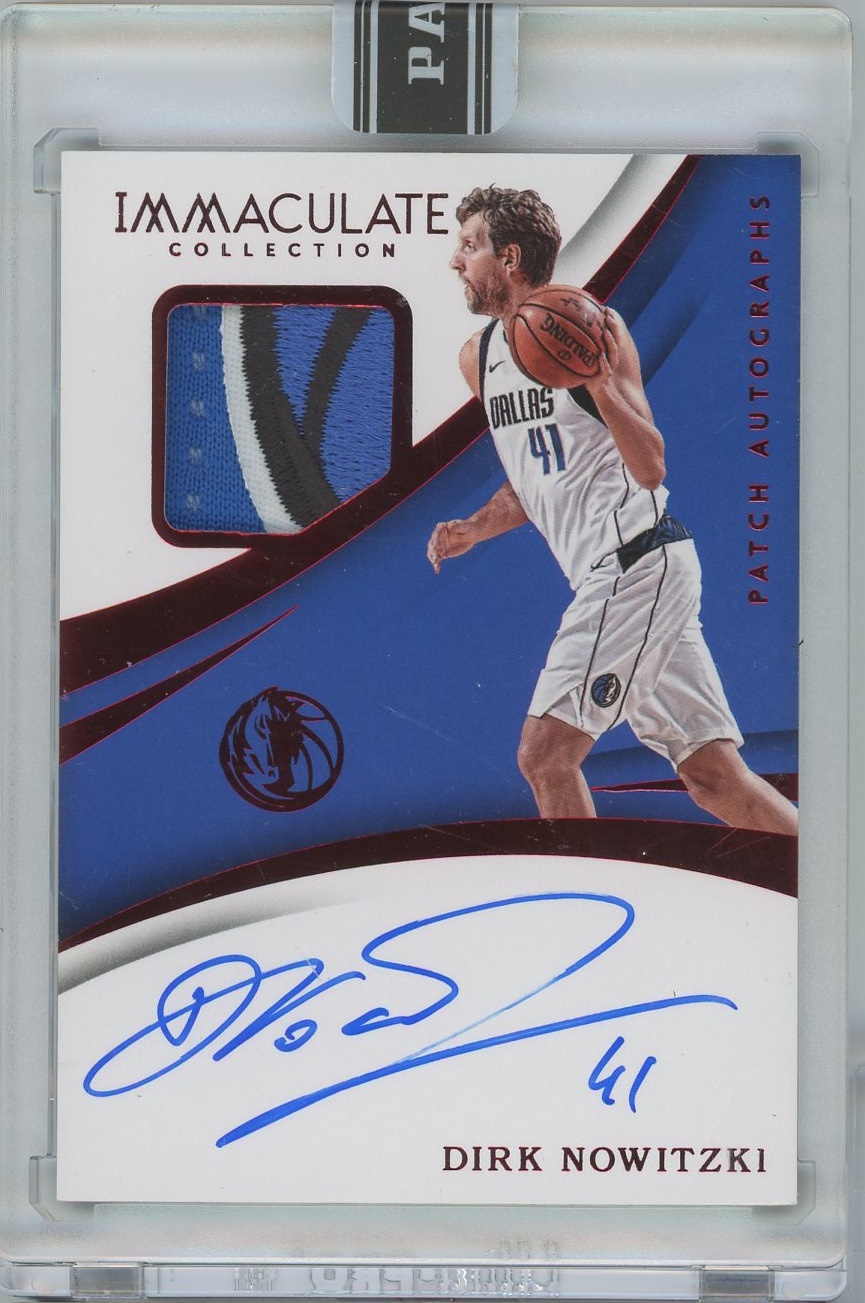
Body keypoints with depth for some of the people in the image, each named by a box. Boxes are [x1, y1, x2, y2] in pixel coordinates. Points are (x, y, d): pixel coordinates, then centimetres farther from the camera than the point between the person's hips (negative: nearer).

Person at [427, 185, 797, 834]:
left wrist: (600, 385, -30)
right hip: (608, 577, 9)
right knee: (713, 774, 6)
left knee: (545, 753, -10)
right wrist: (473, 530, 10)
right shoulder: (478, 357, 15)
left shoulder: (593, 329, -10)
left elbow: (651, 469, -16)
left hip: (638, 560, -9)